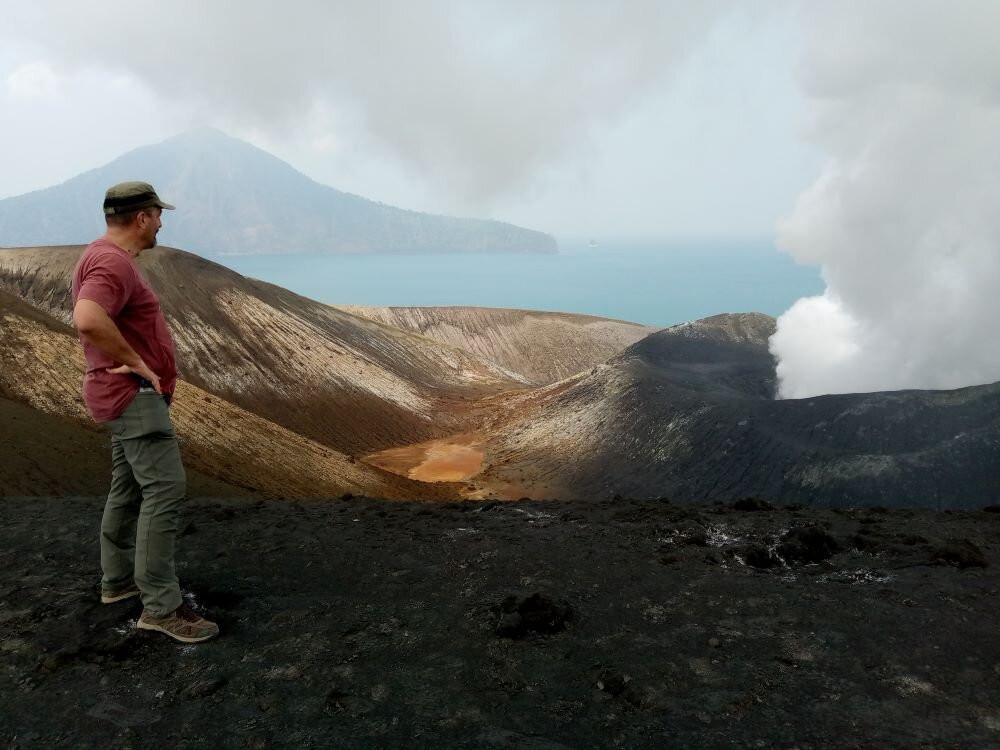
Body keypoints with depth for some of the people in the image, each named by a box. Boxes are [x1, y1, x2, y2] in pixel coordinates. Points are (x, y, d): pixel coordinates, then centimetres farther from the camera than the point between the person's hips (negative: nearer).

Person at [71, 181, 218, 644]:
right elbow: (87, 321, -38)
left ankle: (118, 580, 31)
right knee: (165, 488, -14)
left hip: (132, 393, 11)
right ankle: (161, 607, -12)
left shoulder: (111, 258, 15)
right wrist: (136, 363, -26)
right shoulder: (112, 262, -20)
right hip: (133, 393, -11)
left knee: (128, 487, 18)